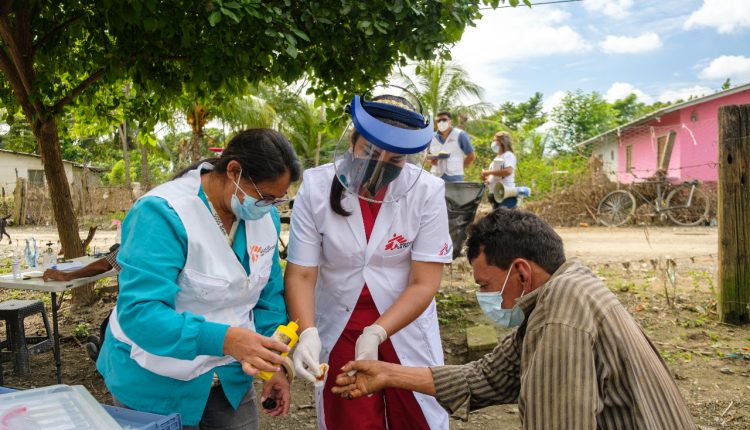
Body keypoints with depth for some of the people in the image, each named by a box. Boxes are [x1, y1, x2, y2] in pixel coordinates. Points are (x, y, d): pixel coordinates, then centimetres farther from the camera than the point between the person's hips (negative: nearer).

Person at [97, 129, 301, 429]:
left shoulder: (266, 218, -5)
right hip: (158, 383, -5)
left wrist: (274, 365, -2)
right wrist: (222, 339, -43)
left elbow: (268, 297, 4)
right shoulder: (163, 214, -26)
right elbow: (139, 312, -32)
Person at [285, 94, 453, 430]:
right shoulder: (316, 187, -14)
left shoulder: (427, 192, -16)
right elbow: (300, 274, -12)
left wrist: (376, 334, -27)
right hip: (340, 330, 1)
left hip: (405, 328, 0)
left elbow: (424, 284, -15)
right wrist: (306, 333, -28)